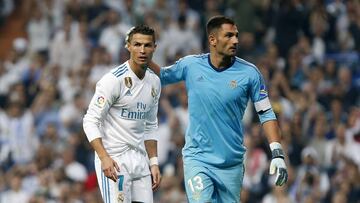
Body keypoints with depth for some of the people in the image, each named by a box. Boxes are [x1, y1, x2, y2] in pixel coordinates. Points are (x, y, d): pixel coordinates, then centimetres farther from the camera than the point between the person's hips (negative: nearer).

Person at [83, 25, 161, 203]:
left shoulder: (154, 82, 11)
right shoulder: (114, 79, -12)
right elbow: (90, 122, -14)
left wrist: (154, 163, 14)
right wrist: (104, 158, -24)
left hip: (140, 160, 7)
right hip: (114, 160, -7)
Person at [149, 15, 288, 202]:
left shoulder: (249, 73, -4)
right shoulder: (190, 65, -2)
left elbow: (266, 114, 0)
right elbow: (162, 76, 16)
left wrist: (277, 154, -10)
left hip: (232, 164, 1)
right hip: (197, 158, -1)